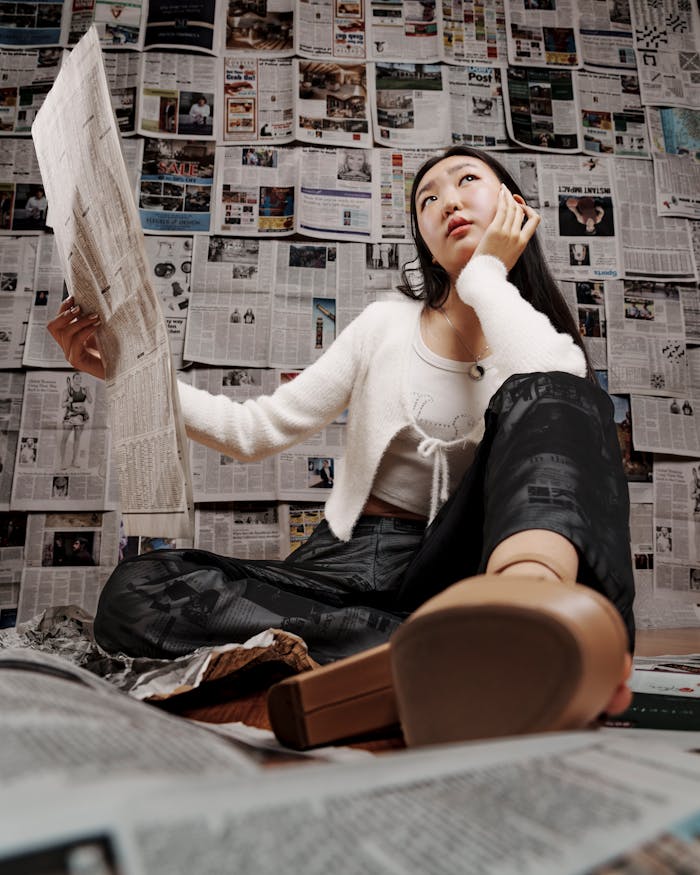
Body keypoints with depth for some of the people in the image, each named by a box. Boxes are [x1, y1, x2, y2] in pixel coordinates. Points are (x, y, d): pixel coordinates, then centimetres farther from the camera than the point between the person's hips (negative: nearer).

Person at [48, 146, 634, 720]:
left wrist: (488, 272, -4)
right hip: (352, 566, 2)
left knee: (544, 396, -23)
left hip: (455, 569, -2)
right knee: (134, 591, -24)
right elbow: (257, 432, 6)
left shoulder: (551, 344, 7)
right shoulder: (388, 325, 11)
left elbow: (556, 395, -21)